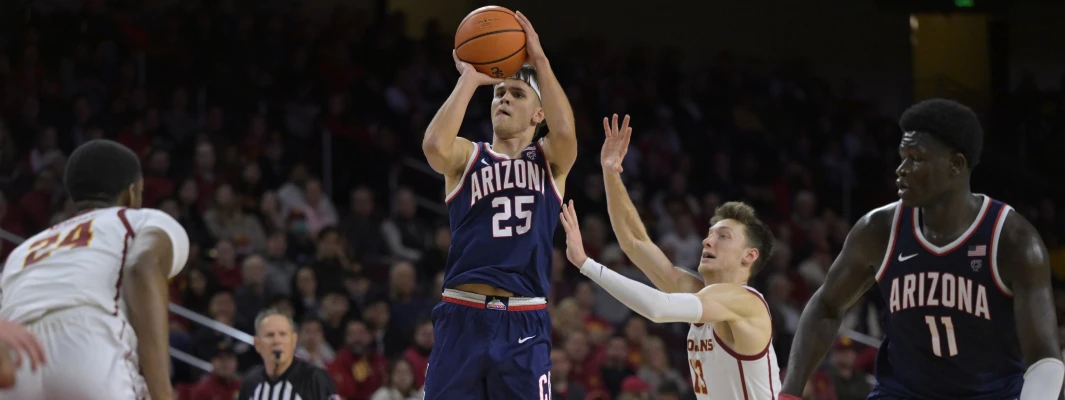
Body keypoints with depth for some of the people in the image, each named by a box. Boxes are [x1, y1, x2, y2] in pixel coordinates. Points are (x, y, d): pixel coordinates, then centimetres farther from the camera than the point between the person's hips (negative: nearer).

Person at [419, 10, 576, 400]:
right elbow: (435, 145, -14)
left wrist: (539, 60, -7)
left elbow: (564, 131, -13)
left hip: (523, 323, 0)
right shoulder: (467, 156, 10)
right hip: (462, 319, 0)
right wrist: (470, 79, -7)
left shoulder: (549, 160, 11)